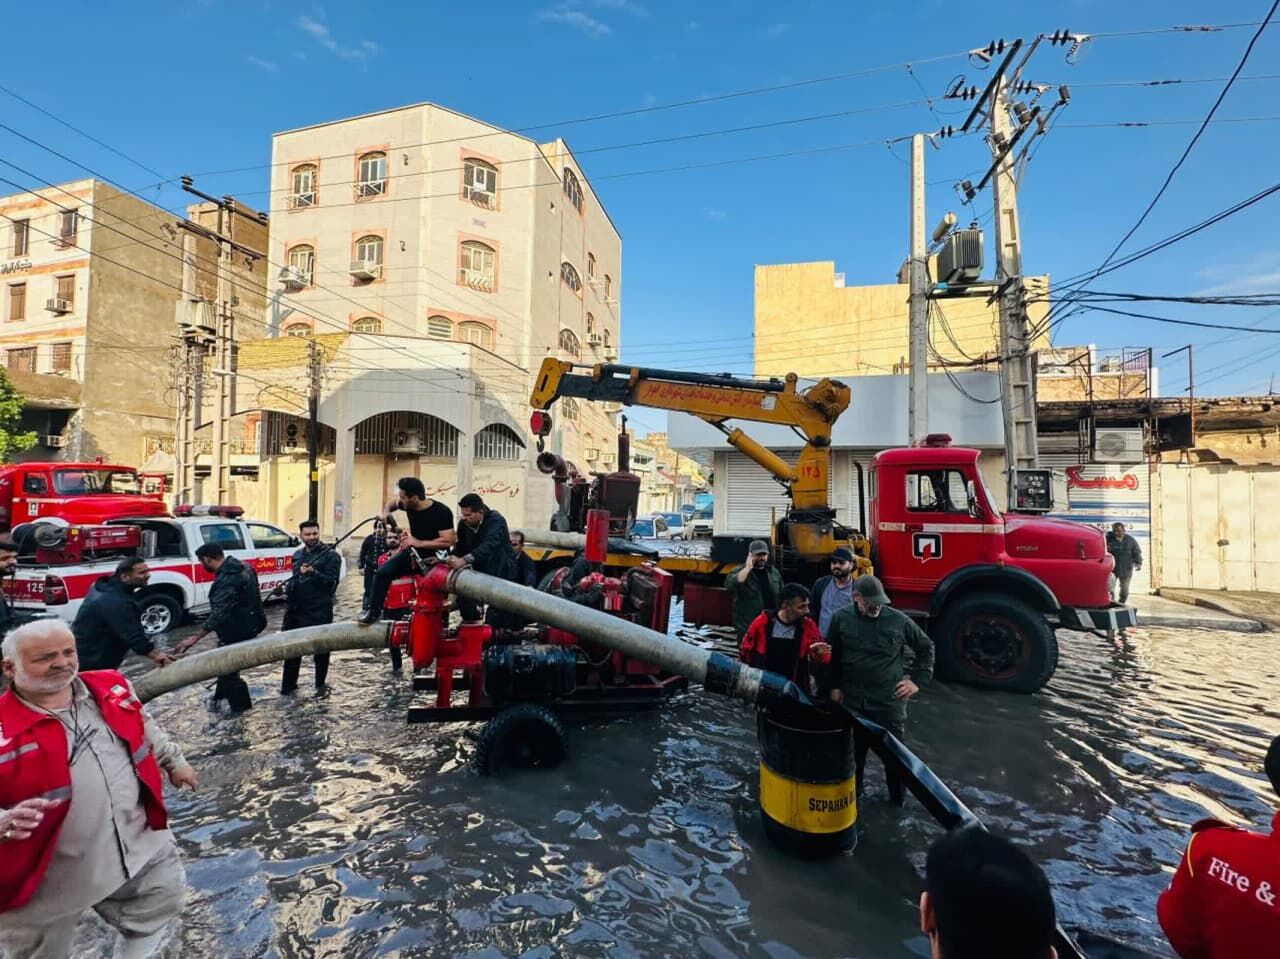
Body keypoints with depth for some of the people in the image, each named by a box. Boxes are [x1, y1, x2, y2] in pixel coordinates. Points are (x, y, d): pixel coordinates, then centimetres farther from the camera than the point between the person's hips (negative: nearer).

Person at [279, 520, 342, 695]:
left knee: (320, 648, 4)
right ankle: (288, 684, 27)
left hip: (319, 611, -6)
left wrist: (313, 572, -28)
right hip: (296, 609, 6)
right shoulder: (297, 554, 14)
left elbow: (331, 582, -16)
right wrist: (288, 591, 15)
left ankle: (320, 685, 19)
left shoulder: (330, 555, -7)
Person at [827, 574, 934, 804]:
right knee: (854, 749, 14)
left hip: (890, 700, -1)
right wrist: (834, 686, 3)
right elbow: (832, 654, 5)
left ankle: (898, 800, 28)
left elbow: (926, 646, 6)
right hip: (852, 699, 1)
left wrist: (918, 680, 2)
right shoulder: (841, 619, -6)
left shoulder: (899, 620, -8)